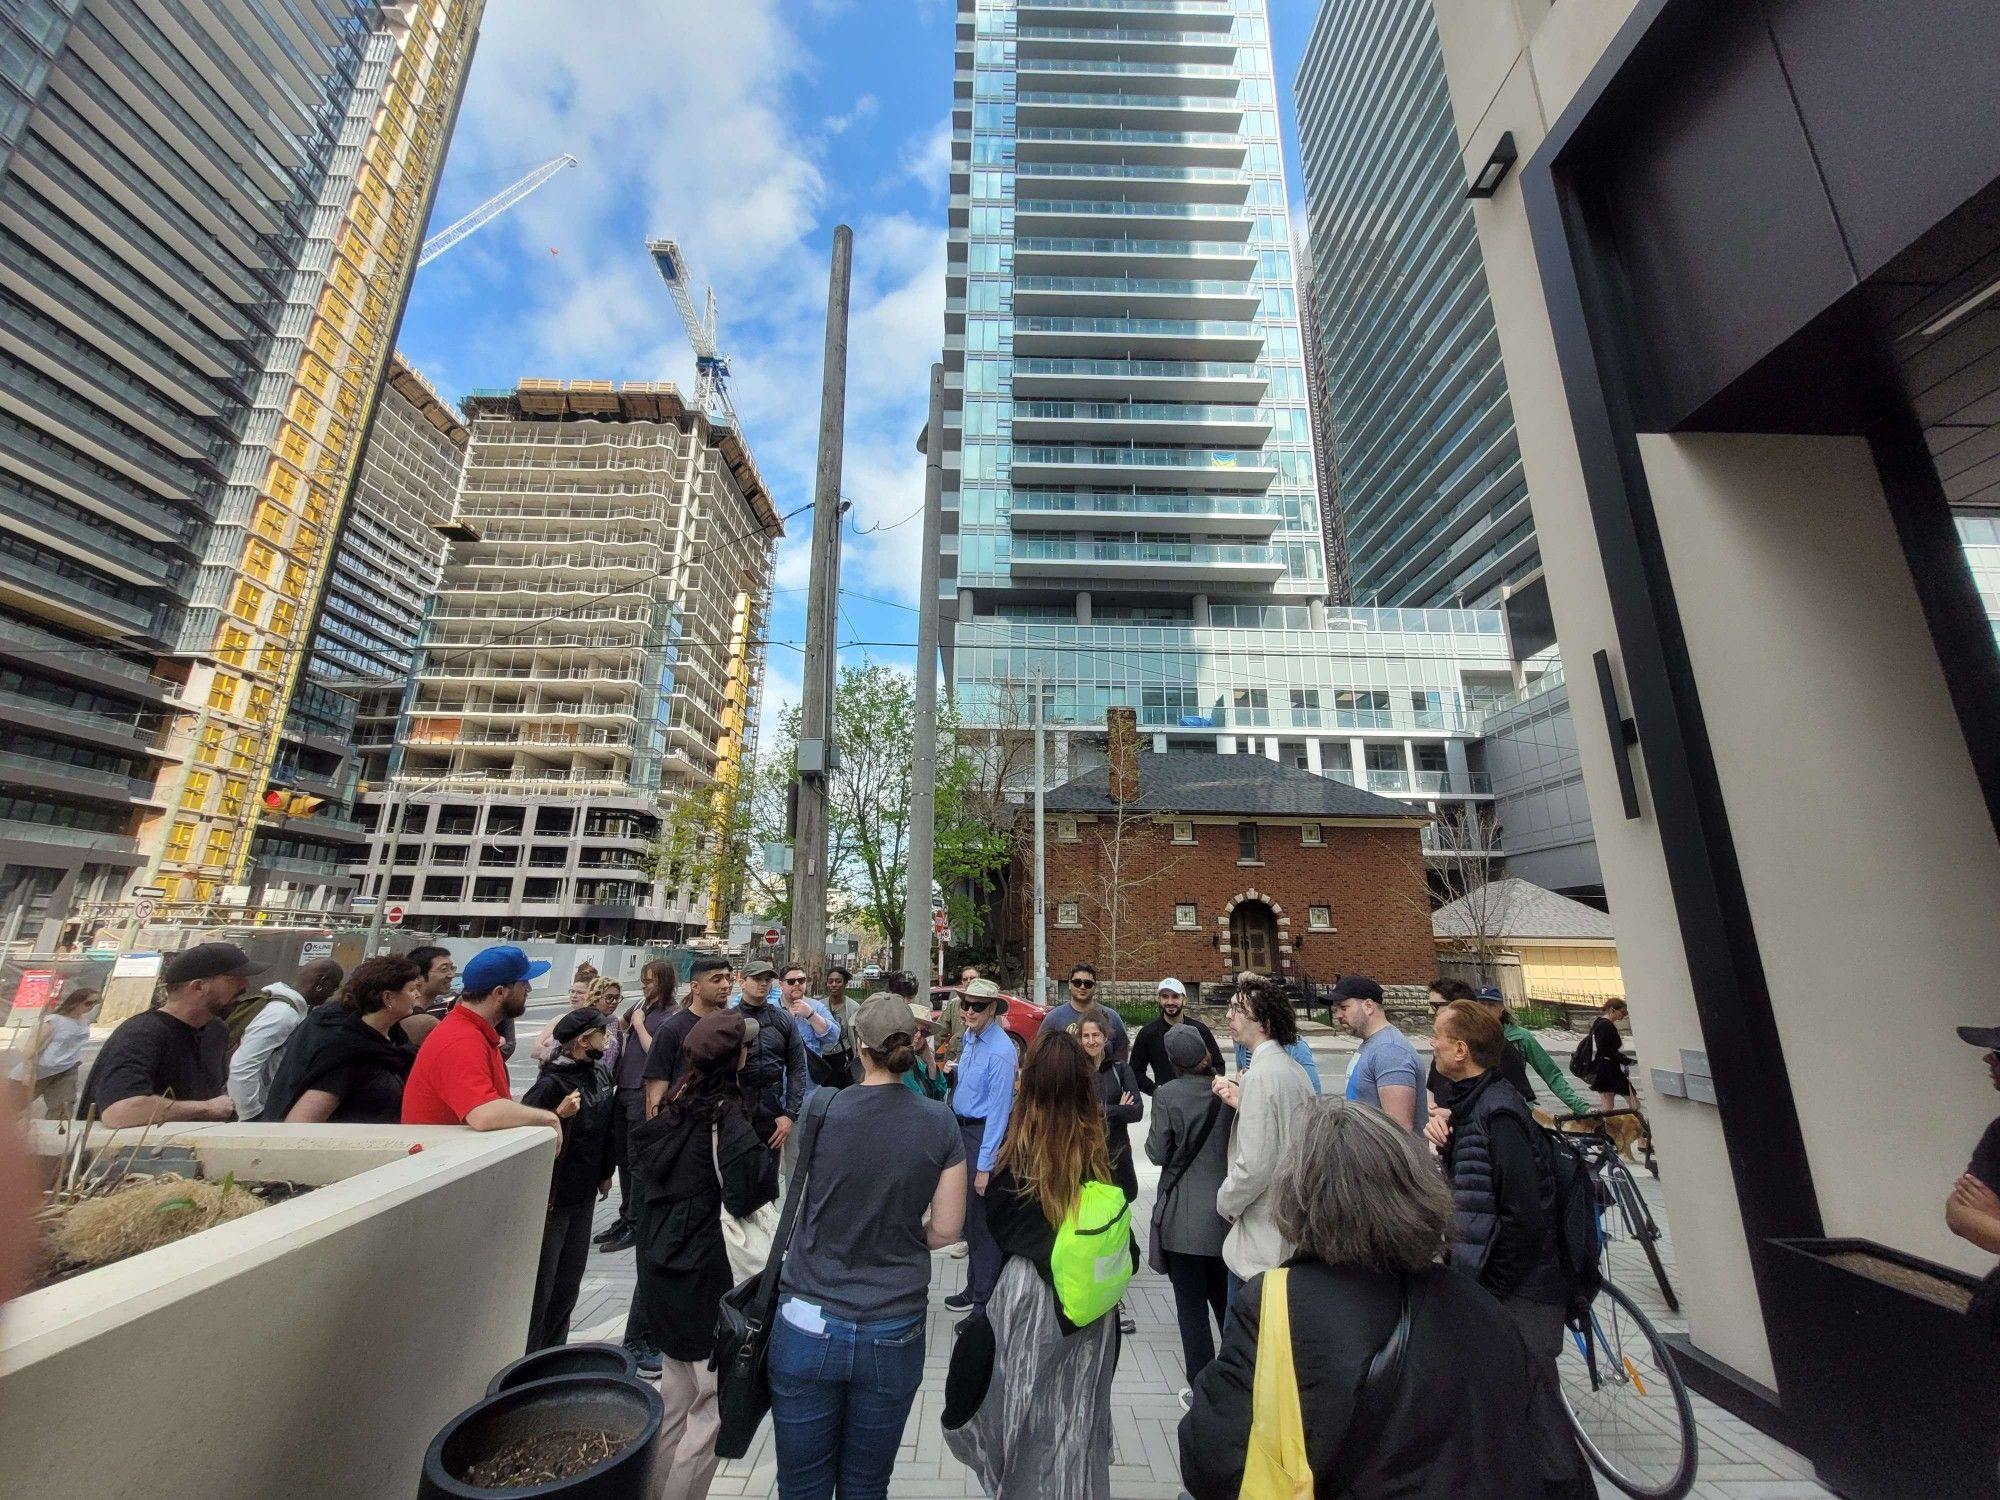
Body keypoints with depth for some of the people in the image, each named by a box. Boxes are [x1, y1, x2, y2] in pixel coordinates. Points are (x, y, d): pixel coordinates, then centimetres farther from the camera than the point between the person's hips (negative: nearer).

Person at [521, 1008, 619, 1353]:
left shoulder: (600, 1075, 0)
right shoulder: (551, 1084, -22)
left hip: (585, 1195, 7)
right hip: (552, 1199, -7)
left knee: (569, 1284, 20)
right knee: (539, 1286, 7)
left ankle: (554, 1351, 37)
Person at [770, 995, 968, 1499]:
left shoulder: (819, 1110, -14)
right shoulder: (939, 1122, -11)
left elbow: (796, 1207, 2)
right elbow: (946, 1229, -5)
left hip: (809, 1327, -1)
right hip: (893, 1336, 1)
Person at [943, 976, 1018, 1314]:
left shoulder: (1001, 1051, -23)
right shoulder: (969, 1037, 3)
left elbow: (998, 1111, -23)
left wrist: (985, 1166, -21)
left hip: (985, 1134, -9)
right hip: (962, 1129, 9)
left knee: (982, 1219, 3)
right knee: (969, 1214, 21)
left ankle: (985, 1302, 22)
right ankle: (974, 1288, 39)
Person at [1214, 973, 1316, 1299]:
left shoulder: (1260, 1076, -23)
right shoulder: (1294, 1068, 4)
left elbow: (1254, 1166, -24)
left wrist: (1226, 1201, -8)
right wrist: (1241, 1103, 2)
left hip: (1262, 1237, -9)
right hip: (1292, 1224, 9)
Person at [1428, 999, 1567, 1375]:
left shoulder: (1499, 1113, -23)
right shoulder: (1470, 1102, 6)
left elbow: (1525, 1217, -25)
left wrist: (1490, 1289, -18)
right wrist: (1444, 1138, -4)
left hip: (1520, 1296, -8)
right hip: (1484, 1280, 8)